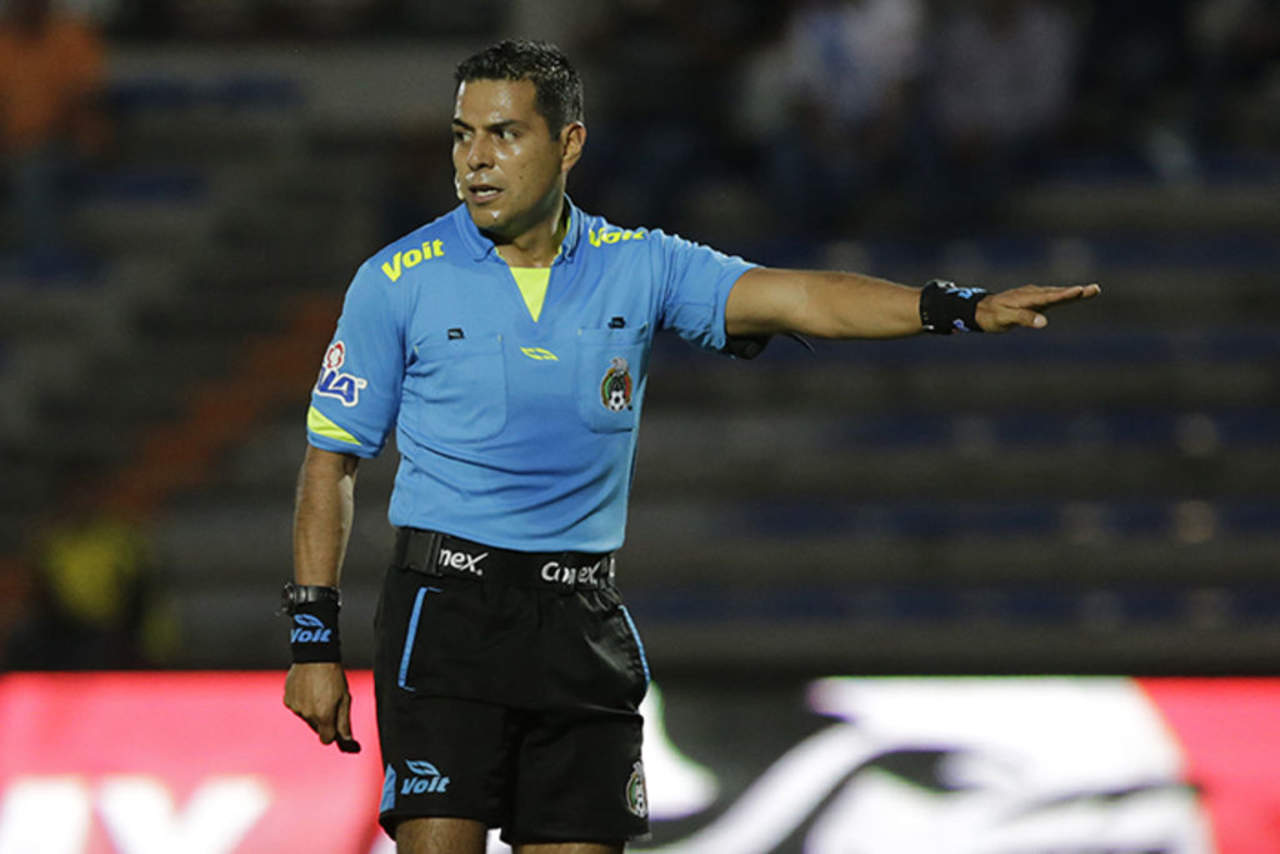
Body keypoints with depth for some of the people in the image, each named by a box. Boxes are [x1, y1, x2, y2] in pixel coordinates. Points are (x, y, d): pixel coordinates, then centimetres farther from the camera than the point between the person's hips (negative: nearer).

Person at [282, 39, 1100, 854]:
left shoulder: (637, 268, 4)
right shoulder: (397, 282, -1)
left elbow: (798, 299, -6)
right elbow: (331, 459, 3)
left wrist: (960, 306, -20)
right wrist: (314, 639, -3)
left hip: (582, 624, 3)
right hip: (446, 606, -3)